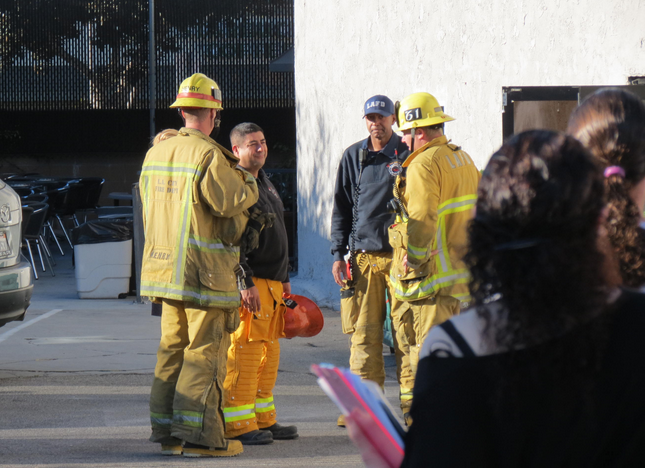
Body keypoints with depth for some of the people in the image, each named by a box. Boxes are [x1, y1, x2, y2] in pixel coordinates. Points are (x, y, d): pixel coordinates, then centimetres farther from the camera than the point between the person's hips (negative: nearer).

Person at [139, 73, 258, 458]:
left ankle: (167, 432, 14)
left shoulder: (156, 154, 12)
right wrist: (248, 181, 3)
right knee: (205, 351, -4)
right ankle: (197, 434, -6)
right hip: (204, 269, -8)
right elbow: (232, 202, -18)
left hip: (164, 265, 8)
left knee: (173, 348, 13)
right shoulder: (208, 156, -14)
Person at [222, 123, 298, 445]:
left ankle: (263, 419, 19)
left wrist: (284, 278, 26)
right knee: (244, 351, -9)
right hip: (249, 284, -10)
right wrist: (245, 283, -23)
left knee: (268, 353, 12)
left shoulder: (264, 182, 20)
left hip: (271, 282, 10)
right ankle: (237, 423, -7)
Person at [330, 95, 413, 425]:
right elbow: (341, 208, 17)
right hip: (362, 256, 3)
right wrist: (338, 253, 9)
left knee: (406, 333, -3)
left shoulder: (408, 156, 3)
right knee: (363, 335, 1)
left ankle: (411, 403, 4)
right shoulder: (353, 157, 12)